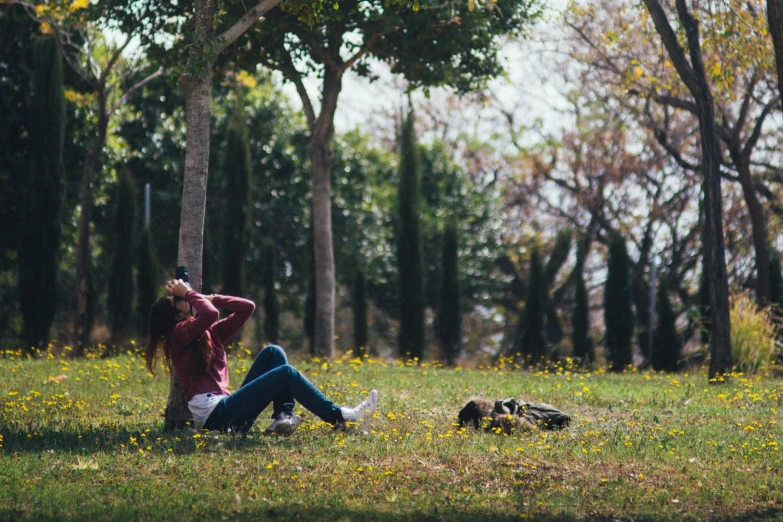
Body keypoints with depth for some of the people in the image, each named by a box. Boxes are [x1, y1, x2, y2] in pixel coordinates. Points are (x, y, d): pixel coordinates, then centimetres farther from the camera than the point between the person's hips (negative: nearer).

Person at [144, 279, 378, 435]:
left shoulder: (211, 333, 19)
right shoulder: (179, 333, -5)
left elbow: (246, 307, 18)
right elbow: (210, 314, -26)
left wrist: (211, 298, 13)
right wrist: (188, 292, -9)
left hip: (226, 407, 9)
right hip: (216, 416, -9)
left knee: (273, 353, 6)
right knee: (286, 373, -12)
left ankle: (283, 416, -9)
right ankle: (340, 417, -8)